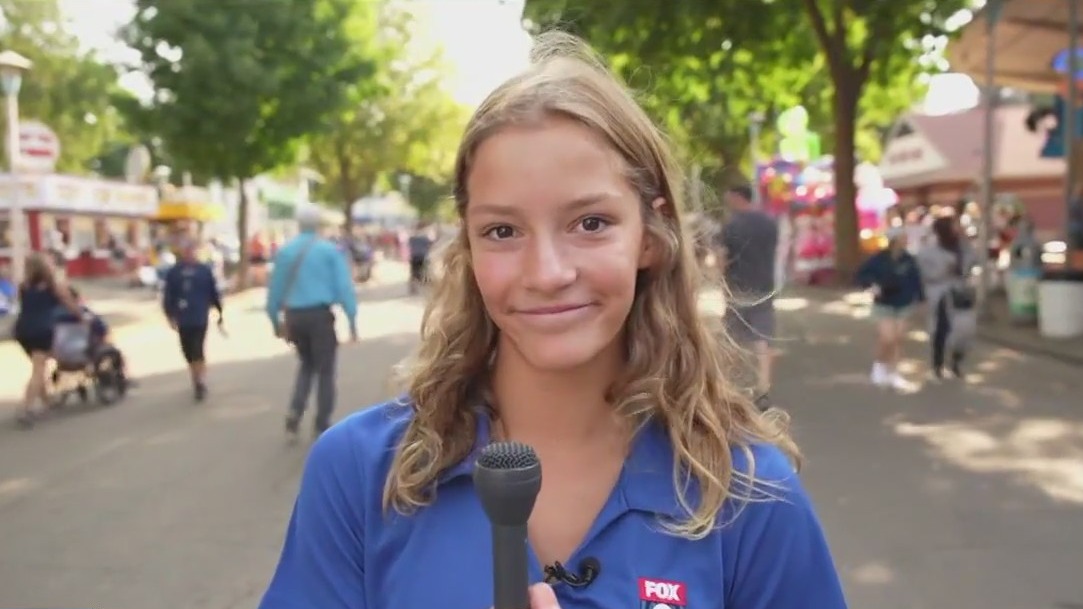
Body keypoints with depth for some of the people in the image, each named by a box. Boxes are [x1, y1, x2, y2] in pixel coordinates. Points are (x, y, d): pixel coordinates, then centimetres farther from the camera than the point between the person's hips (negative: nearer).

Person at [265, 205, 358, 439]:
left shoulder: (284, 251, 7)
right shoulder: (331, 250, -3)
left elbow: (275, 288, 10)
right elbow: (344, 287, -7)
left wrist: (275, 319, 20)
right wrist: (352, 320, -5)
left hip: (293, 316, 4)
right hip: (320, 314, -4)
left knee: (306, 364, 22)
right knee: (324, 370, 9)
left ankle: (295, 412, 3)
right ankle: (322, 425, 11)